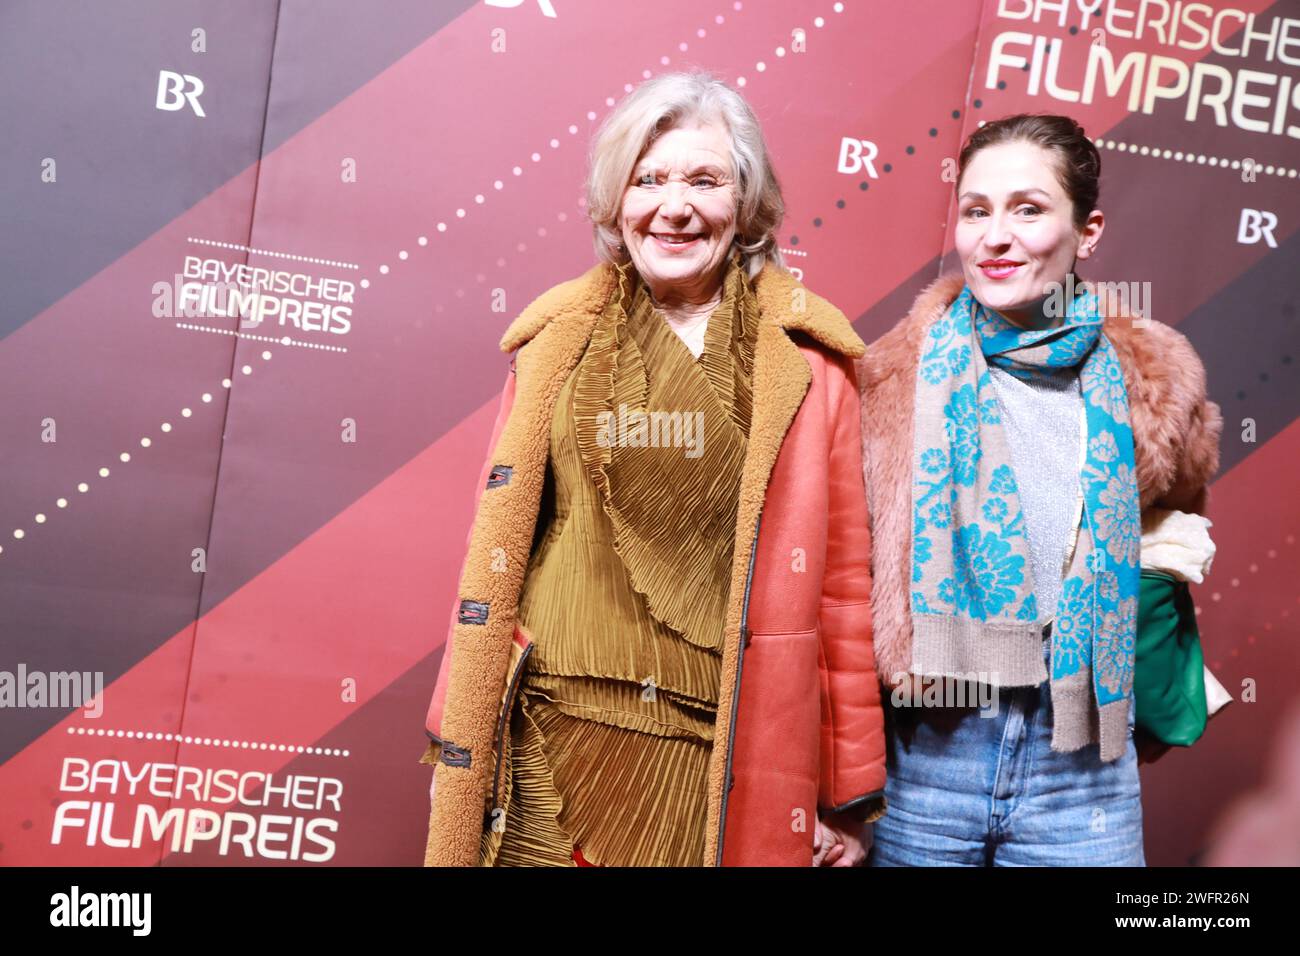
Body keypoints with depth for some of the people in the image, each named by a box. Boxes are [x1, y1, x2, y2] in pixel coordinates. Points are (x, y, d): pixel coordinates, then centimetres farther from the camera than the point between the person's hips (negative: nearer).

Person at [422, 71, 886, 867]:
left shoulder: (807, 357, 0)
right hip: (553, 743, 1)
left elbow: (842, 581, 1)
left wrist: (849, 794, 3)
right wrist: (458, 744, 7)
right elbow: (498, 550, 7)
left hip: (722, 762, -1)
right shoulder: (559, 342, 4)